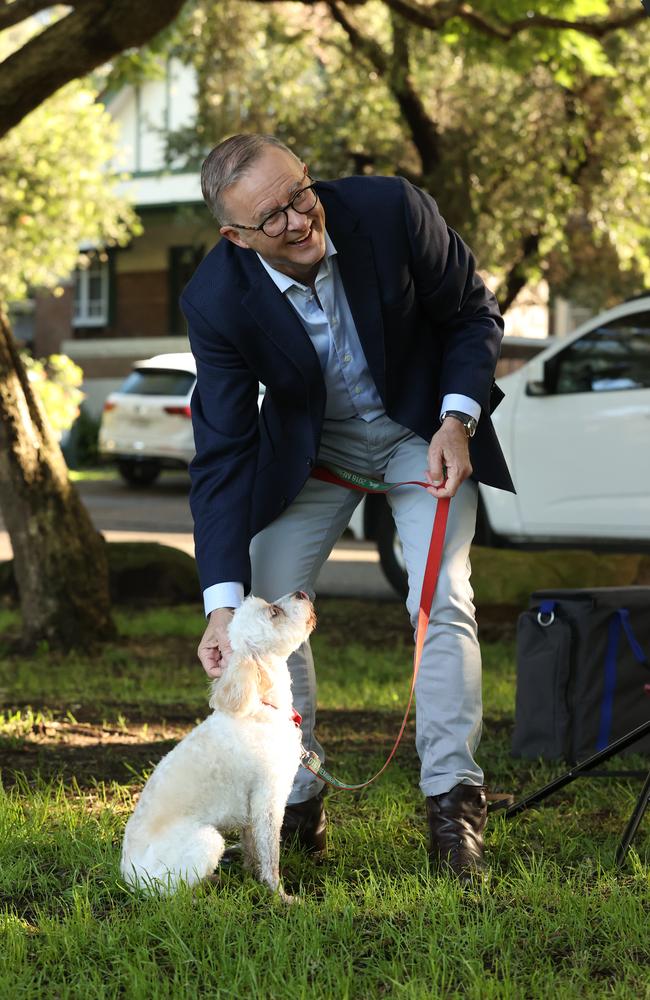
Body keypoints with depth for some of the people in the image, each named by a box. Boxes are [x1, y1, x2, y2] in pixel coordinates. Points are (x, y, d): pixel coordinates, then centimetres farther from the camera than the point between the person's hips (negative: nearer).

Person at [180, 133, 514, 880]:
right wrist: (223, 603, -32)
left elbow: (474, 315, -10)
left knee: (441, 598, -15)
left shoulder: (392, 211, -29)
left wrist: (457, 421, -25)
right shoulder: (216, 300, -27)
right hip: (307, 443, 1)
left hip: (424, 425, -1)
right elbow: (222, 454, -24)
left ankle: (452, 804, -10)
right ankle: (294, 803, 11)